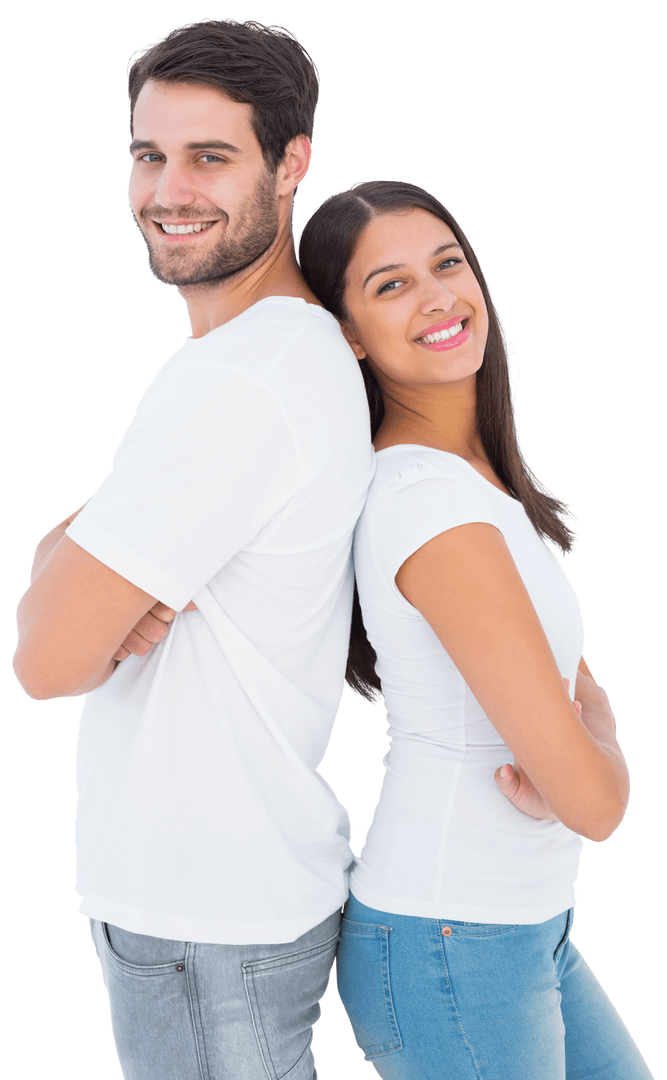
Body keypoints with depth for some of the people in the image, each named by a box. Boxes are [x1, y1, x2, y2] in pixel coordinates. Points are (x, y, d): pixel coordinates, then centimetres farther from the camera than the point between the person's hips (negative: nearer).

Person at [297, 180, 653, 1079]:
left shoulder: (475, 469, 5)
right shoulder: (436, 502, -24)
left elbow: (581, 692, 7)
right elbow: (596, 800, -24)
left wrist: (559, 769, -14)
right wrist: (601, 755, -2)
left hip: (521, 928, 9)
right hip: (452, 956, -8)